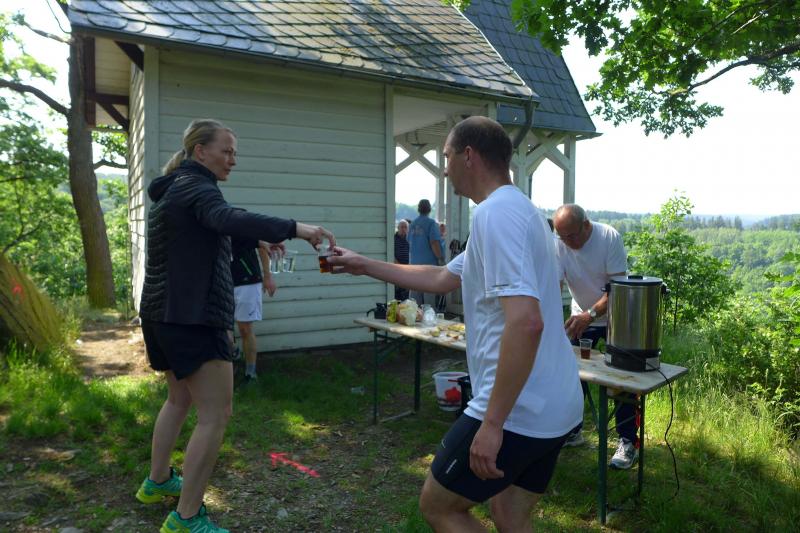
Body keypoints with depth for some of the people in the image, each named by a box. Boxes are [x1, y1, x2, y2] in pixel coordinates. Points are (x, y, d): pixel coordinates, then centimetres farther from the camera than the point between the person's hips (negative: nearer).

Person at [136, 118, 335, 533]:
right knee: (215, 415, -7)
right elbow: (230, 221, -35)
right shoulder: (197, 188, -13)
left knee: (180, 397, 25)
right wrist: (293, 229, -44)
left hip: (162, 314, 11)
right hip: (193, 317, -11)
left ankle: (157, 482, 39)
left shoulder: (170, 190, 18)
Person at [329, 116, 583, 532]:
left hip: (517, 412, -9)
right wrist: (365, 266, 27)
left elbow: (526, 322, -29)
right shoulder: (517, 209, 16)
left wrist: (493, 423, -25)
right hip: (553, 409, 9)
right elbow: (440, 278, 23)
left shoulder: (494, 213, -17)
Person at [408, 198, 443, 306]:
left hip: (414, 262, 6)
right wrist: (440, 258, -7)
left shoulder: (413, 224, 10)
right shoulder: (431, 223, -10)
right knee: (429, 293, -2)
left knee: (415, 292, 11)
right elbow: (434, 243, -17)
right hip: (429, 262, -6)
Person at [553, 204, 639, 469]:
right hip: (581, 316, 3)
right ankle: (572, 431, 22)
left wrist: (590, 315, -37)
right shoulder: (558, 245, -16)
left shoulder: (609, 237, -23)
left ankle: (628, 441, 11)